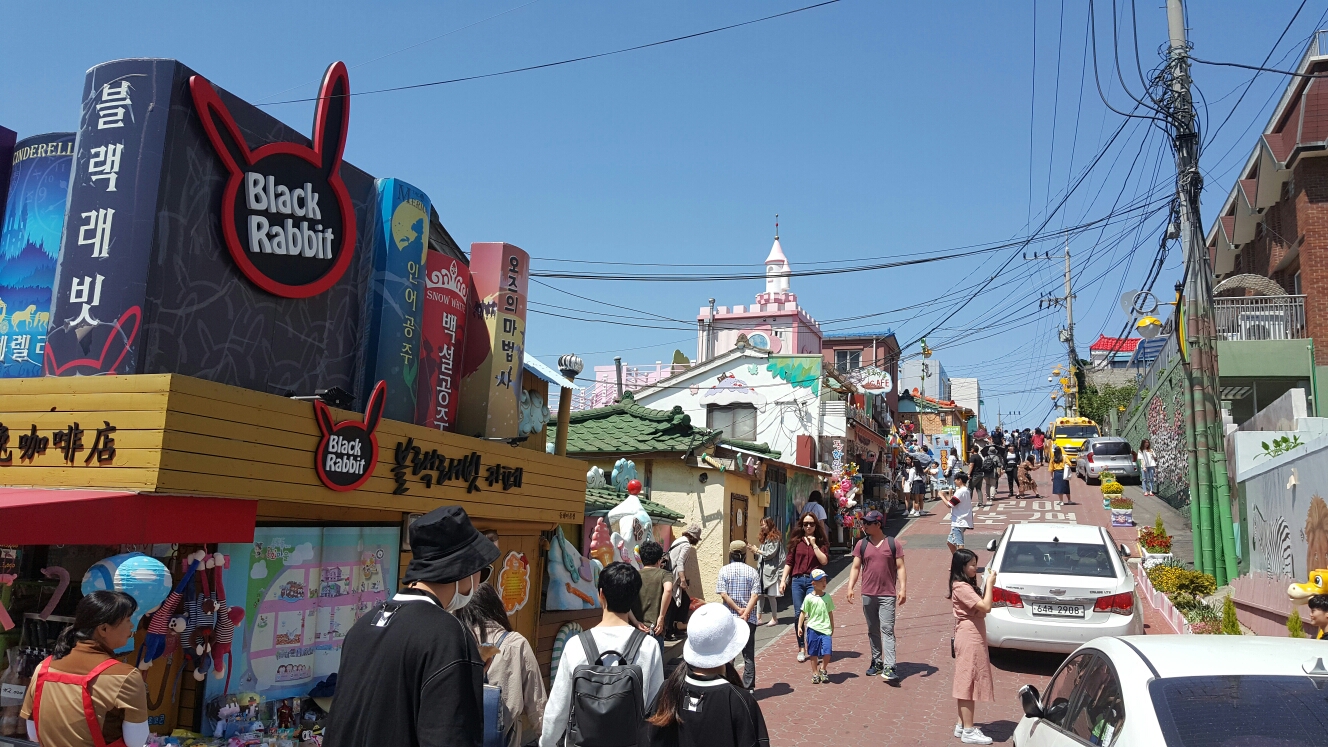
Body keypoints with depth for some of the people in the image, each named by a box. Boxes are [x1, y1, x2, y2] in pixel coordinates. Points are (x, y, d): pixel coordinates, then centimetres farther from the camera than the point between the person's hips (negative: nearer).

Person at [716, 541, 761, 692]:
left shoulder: (724, 571, -2)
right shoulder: (752, 571, -1)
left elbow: (723, 594, -11)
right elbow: (755, 595, -10)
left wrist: (738, 610, -10)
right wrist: (745, 613, -14)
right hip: (749, 620, 1)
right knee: (749, 654, 7)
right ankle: (749, 688, 8)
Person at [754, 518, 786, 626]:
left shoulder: (775, 538, -7)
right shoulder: (765, 538, 17)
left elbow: (770, 554, -14)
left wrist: (757, 550, -8)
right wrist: (756, 553, 2)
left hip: (771, 570, -8)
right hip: (762, 570, 8)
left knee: (771, 595, -3)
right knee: (759, 594, 2)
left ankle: (774, 618, 7)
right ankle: (758, 618, 5)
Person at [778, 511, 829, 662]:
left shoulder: (820, 542, 7)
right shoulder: (796, 541, 8)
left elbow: (824, 561, -7)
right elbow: (789, 562, 7)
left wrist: (814, 545, -8)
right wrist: (783, 580, 0)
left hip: (813, 581, -2)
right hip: (798, 580, 2)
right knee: (798, 614, 1)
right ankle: (801, 648, 11)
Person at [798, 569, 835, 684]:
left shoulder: (827, 597, 4)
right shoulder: (809, 598, -4)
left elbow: (830, 613, 13)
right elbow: (803, 613, 1)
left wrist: (832, 627, 17)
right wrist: (799, 626, -3)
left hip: (825, 629, 1)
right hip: (813, 629, -1)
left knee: (827, 652, -9)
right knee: (813, 653, 8)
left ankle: (823, 669, 16)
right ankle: (815, 673, 24)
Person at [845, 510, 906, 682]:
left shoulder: (892, 544, 0)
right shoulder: (861, 544, 6)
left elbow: (900, 567, 1)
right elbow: (856, 567, 7)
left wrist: (903, 588, -9)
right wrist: (850, 587, -3)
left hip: (887, 595, -3)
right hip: (868, 595, 3)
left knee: (887, 629, -10)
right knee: (873, 630, 12)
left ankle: (889, 668, -14)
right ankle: (876, 662, 24)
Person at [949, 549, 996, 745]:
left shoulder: (967, 585, 15)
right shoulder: (961, 587, -18)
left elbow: (981, 606, 12)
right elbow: (985, 607, -23)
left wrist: (987, 584, 4)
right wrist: (990, 584, -13)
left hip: (973, 637, 10)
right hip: (969, 637, -10)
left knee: (966, 681, 13)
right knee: (969, 681, -6)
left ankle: (962, 725, 20)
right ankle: (968, 731, -3)